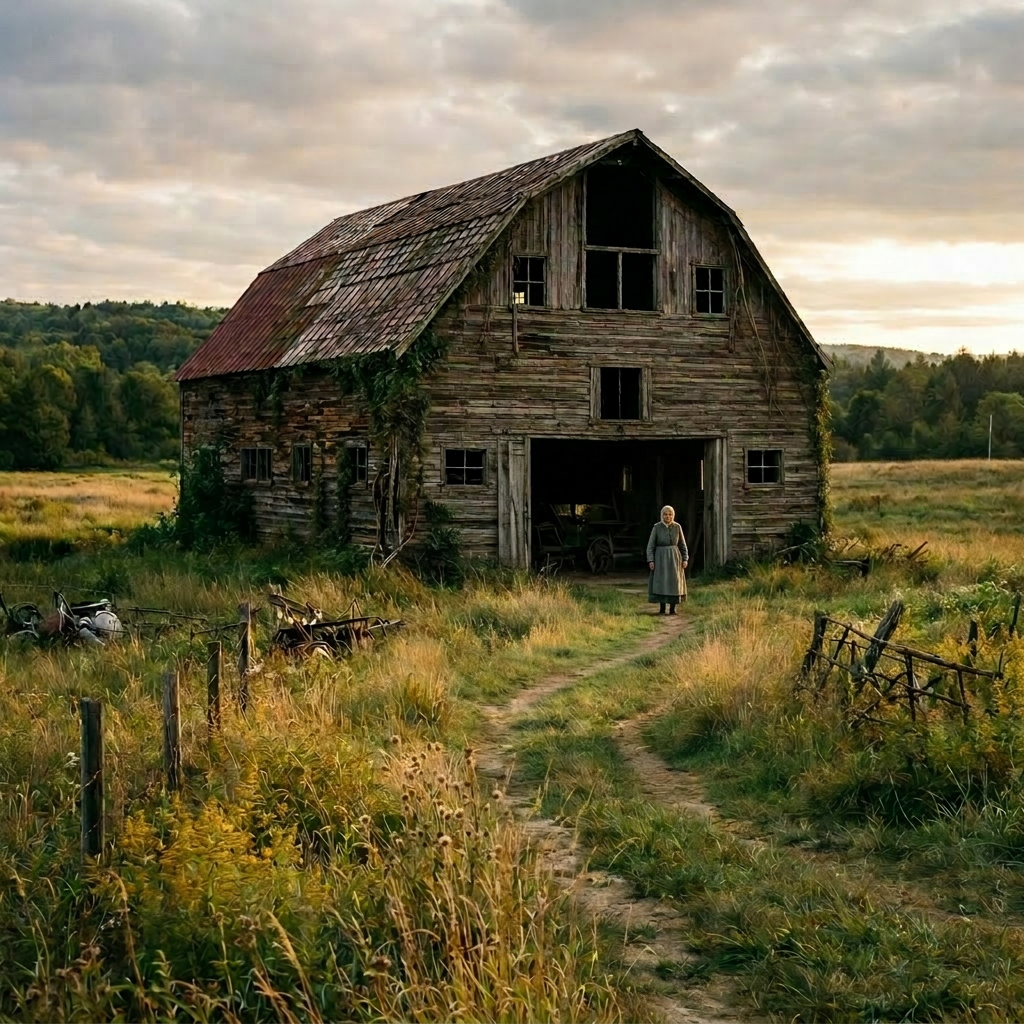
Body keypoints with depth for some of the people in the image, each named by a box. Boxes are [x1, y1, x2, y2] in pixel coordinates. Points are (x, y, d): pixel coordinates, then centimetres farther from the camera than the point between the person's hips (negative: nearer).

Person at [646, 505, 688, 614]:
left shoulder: (677, 527, 1)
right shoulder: (657, 527, -3)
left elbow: (682, 544, 7)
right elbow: (651, 545, -2)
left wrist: (685, 559, 1)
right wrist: (650, 560, -10)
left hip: (674, 558, 1)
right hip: (660, 558, -1)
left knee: (674, 583, 0)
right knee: (661, 583, -3)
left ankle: (672, 609, 5)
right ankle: (662, 608, 5)